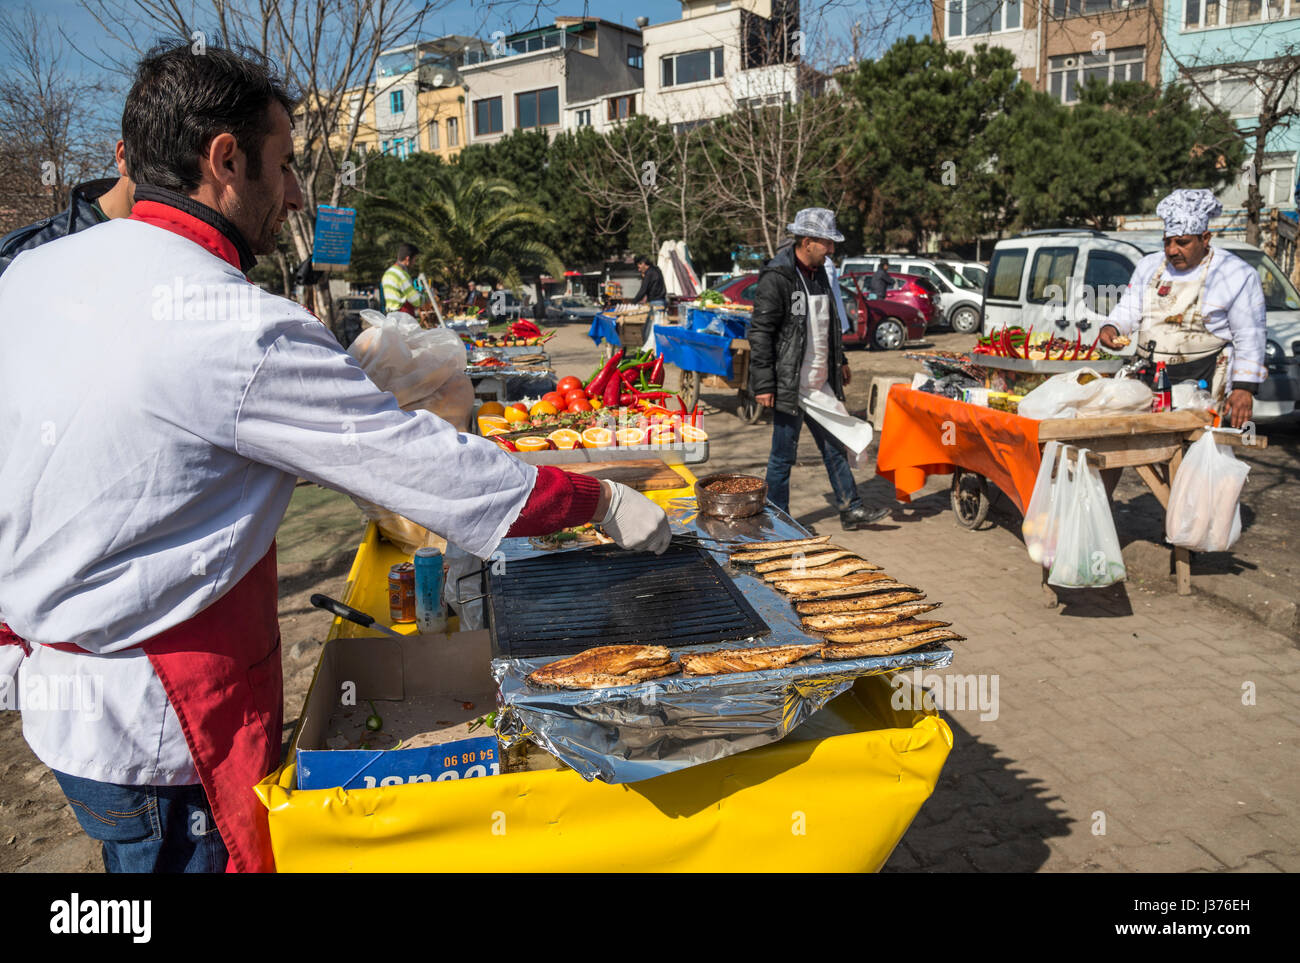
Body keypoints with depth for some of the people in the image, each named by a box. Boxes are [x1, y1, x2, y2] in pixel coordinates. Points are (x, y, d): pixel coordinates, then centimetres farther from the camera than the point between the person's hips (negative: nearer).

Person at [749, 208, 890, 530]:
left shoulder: (819, 274, 13)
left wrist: (840, 361, 27)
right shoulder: (776, 278, -14)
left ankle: (851, 510, 23)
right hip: (789, 387, -8)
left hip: (820, 385, 8)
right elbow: (760, 333, -16)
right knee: (783, 455, 3)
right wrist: (764, 384, -19)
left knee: (835, 448, 13)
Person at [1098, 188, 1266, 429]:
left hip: (1201, 382, -4)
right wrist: (1111, 328, -6)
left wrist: (1244, 388, -7)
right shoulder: (1149, 267, 16)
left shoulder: (1237, 275, 2)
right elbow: (1128, 310, 18)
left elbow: (1250, 337, 0)